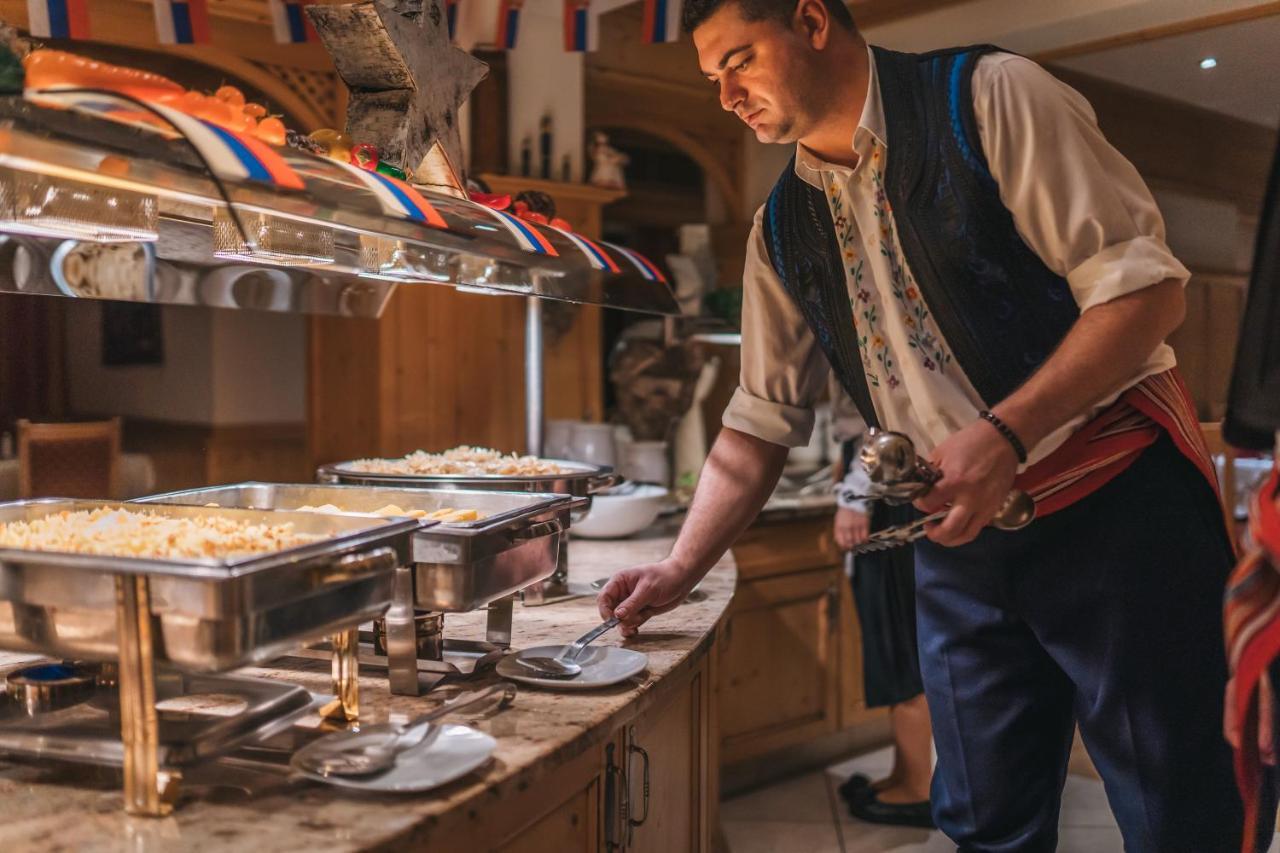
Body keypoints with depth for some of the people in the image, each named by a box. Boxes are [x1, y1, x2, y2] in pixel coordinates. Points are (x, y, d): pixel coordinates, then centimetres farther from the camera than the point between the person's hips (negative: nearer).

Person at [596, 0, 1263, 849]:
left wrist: (1004, 432, -26)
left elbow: (1145, 285, -14)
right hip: (960, 536, 5)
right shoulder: (784, 230, 7)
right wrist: (679, 570, -2)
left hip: (1117, 500, -4)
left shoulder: (990, 96, -9)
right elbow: (762, 419, 8)